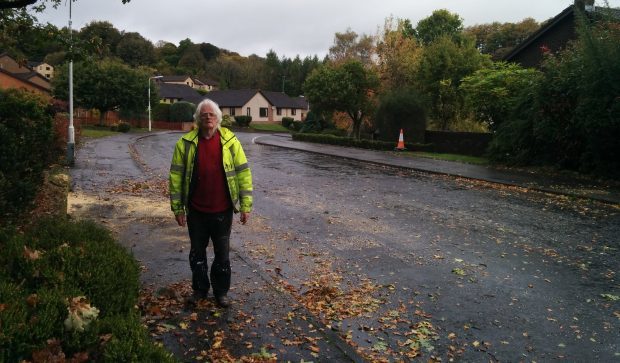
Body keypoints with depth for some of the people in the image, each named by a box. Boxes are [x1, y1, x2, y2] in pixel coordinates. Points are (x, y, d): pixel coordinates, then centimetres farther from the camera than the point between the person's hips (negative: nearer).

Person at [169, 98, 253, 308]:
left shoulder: (230, 141, -4)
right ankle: (200, 289, 34)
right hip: (196, 211, 1)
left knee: (222, 254, 11)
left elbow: (243, 173, -2)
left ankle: (221, 291, 28)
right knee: (197, 253, 15)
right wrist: (177, 208, -1)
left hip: (222, 211, -1)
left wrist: (246, 205, -5)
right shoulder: (186, 143, -3)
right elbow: (176, 176, 0)